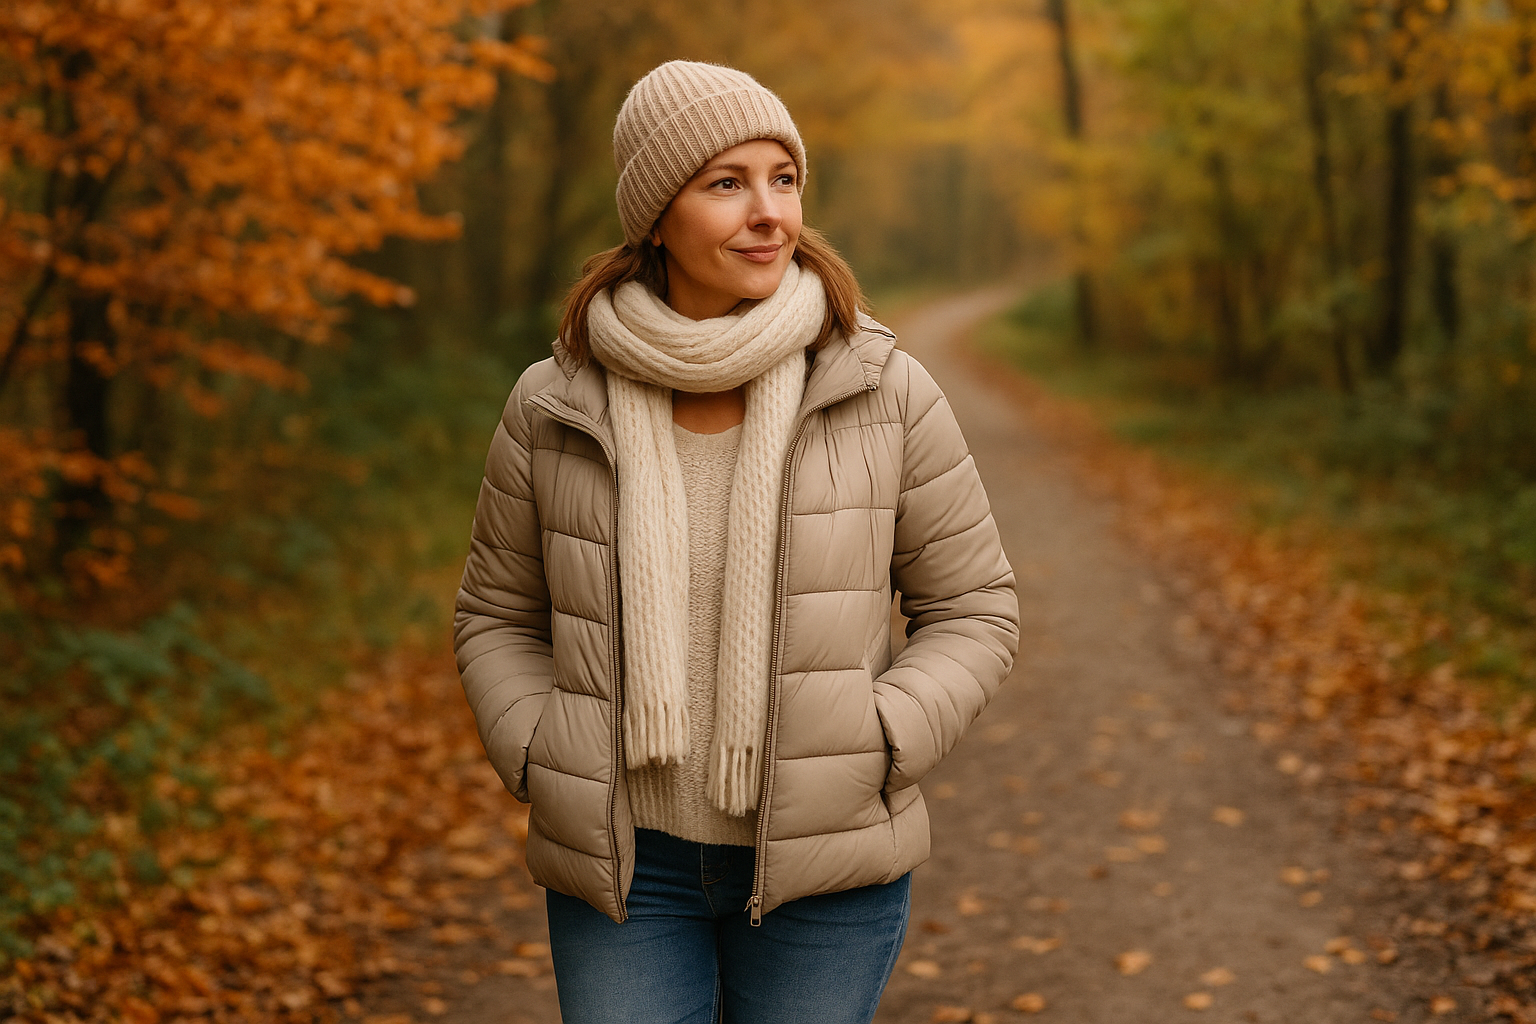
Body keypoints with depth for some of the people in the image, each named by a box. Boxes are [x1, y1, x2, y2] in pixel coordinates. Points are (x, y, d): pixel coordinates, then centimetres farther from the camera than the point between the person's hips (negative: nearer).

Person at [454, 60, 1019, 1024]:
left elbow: (973, 608, 1)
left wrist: (872, 755, -13)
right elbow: (499, 616, 9)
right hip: (626, 870, 1)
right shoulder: (556, 410, -4)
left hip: (823, 871, 0)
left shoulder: (883, 392, -7)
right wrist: (545, 766, -5)